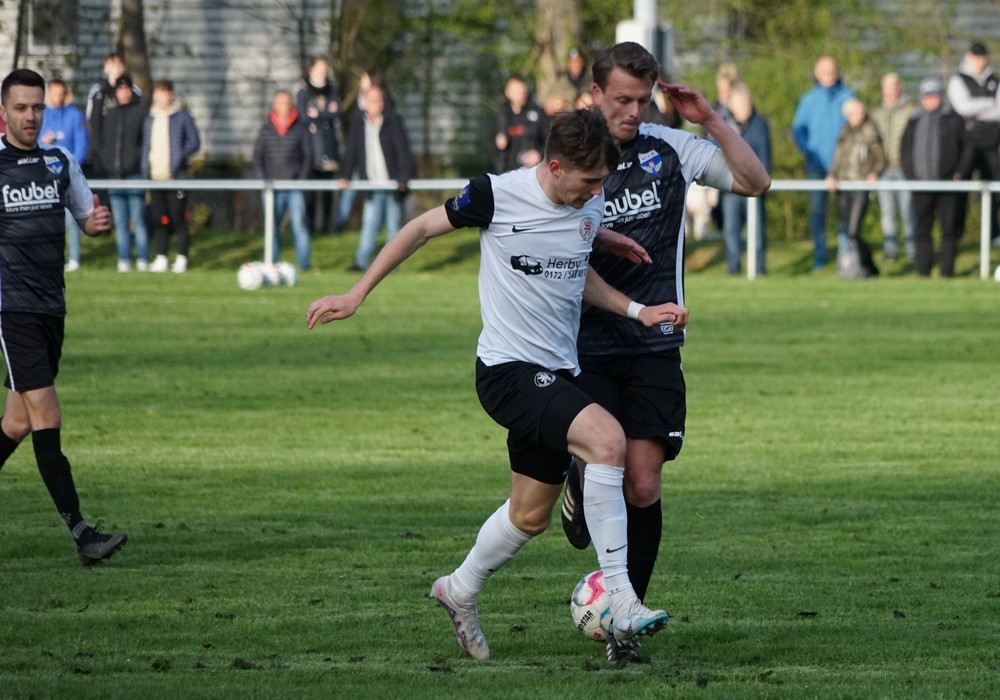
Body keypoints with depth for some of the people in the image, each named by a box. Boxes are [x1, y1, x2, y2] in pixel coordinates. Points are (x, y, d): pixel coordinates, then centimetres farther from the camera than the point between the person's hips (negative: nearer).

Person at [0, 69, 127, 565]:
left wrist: (99, 222, -5)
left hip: (52, 306, 6)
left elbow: (86, 218, 17)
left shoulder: (60, 162, 10)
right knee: (47, 419, -13)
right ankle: (81, 535, -18)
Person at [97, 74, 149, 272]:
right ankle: (124, 260, 8)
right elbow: (102, 143, 19)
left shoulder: (141, 111, 1)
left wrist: (142, 165, -13)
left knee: (138, 220, -6)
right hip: (114, 176, 5)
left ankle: (142, 259, -3)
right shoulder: (109, 115, 17)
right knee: (120, 223, 5)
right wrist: (104, 166, 5)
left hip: (135, 175, -5)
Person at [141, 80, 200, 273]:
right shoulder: (150, 119, 16)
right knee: (159, 219, 4)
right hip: (155, 176, 4)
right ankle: (161, 258, 8)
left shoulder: (182, 116, 1)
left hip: (175, 176, -4)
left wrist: (179, 156, -16)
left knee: (179, 218, -5)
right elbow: (146, 147, 18)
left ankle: (181, 258, 0)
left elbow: (195, 142, 0)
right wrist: (145, 174, 10)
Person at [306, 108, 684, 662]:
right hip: (508, 368, -8)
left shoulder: (591, 205, 5)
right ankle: (620, 603, -27)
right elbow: (422, 228, -1)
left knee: (530, 515, 13)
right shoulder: (498, 195, -14)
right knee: (607, 439, -28)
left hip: (557, 375, 8)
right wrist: (356, 295, 1)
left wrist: (637, 311, 10)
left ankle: (460, 591, 40)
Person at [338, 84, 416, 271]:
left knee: (393, 224, 4)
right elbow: (352, 150, 7)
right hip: (372, 184, 2)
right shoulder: (358, 121, 4)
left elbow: (403, 149, -12)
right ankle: (361, 261, -9)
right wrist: (346, 176, 0)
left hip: (393, 184, -2)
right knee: (369, 222, -5)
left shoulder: (393, 121, -6)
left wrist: (403, 177, -21)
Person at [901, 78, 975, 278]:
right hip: (921, 184, 3)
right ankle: (923, 268, 5)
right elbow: (904, 150, 18)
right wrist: (909, 175, 6)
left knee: (949, 227, -2)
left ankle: (947, 269, 2)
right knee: (922, 227, 1)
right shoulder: (914, 122, 14)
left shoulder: (953, 119, 5)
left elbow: (969, 145, 5)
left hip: (948, 184, -3)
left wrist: (960, 172, -3)